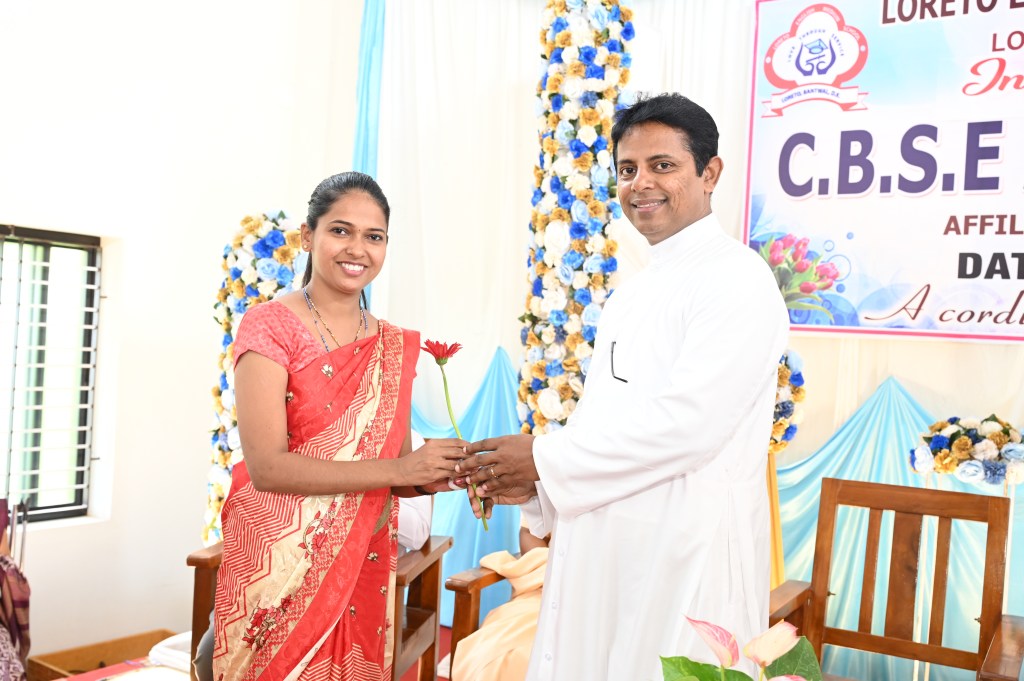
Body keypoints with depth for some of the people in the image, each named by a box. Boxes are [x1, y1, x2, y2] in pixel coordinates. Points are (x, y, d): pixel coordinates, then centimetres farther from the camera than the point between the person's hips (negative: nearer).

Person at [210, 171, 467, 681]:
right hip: (281, 567, -4)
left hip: (363, 569, 5)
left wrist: (437, 476, -13)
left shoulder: (394, 347, 6)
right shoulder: (270, 326, -9)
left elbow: (396, 468, 10)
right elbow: (267, 466, -18)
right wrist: (398, 470, -21)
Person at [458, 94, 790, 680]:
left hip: (687, 548, -8)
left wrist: (546, 461, -16)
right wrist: (534, 482, 1)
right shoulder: (636, 292, 15)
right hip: (605, 541, 8)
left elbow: (689, 422, -22)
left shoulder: (737, 278, -12)